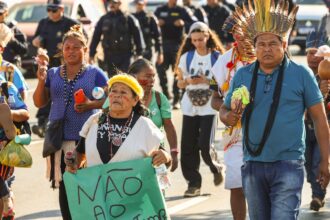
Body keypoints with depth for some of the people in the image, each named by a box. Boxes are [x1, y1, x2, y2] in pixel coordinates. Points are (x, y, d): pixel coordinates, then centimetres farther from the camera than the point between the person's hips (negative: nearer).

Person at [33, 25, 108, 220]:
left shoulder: (95, 74, 3)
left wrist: (92, 104, -17)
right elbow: (39, 103, 12)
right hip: (59, 138, 3)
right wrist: (41, 81, -3)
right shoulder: (53, 74, 12)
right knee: (64, 185, 4)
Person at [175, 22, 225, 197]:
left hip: (208, 106, -4)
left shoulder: (217, 57, -2)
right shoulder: (186, 57, 8)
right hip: (190, 106, 4)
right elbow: (180, 83, 12)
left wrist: (206, 81, -17)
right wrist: (188, 81, -9)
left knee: (204, 145, -11)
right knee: (188, 146, 0)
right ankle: (193, 182, 10)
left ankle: (216, 168, 19)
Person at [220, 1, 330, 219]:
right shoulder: (242, 75, 7)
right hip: (253, 165, 4)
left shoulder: (301, 74, -2)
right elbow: (225, 109, 15)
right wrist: (230, 117, -11)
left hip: (288, 164, -4)